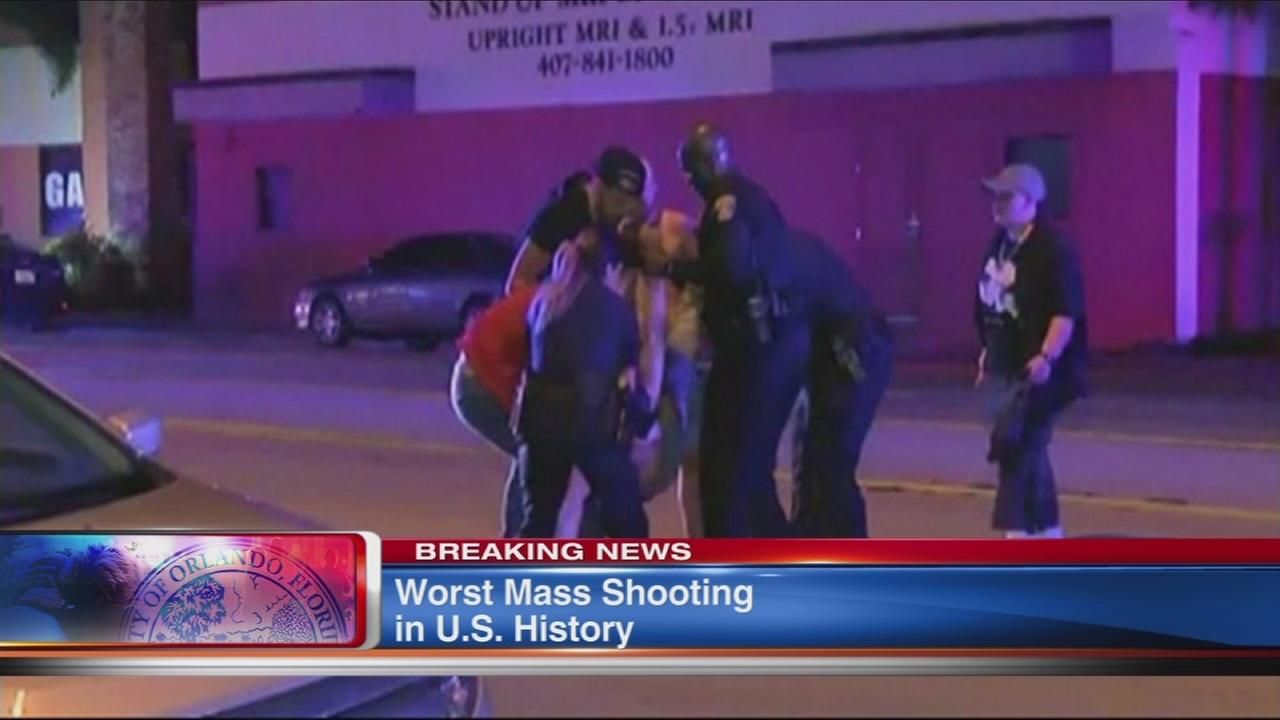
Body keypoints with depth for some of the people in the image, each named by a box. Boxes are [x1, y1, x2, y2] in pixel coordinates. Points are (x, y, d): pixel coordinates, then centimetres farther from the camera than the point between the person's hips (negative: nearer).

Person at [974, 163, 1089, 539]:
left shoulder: (1052, 248, -17)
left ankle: (1018, 529, -11)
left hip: (1037, 369, -9)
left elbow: (1067, 312, -22)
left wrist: (1047, 356, -32)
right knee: (1026, 447, 14)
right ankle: (1046, 530, 24)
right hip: (1008, 366, 9)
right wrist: (988, 351, 24)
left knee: (1014, 443, -15)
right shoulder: (999, 244, 10)